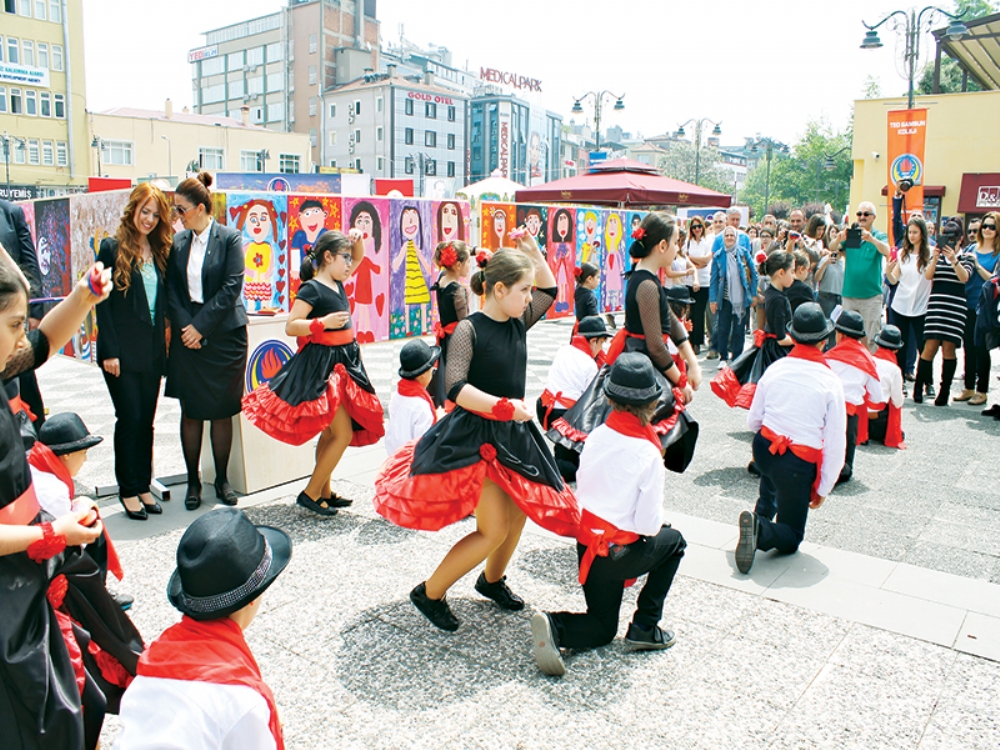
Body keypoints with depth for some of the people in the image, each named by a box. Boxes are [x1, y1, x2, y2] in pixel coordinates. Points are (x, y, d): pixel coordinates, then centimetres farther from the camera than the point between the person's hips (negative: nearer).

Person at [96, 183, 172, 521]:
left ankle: (143, 486, 19)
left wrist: (164, 341, 3)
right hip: (123, 350, -4)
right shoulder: (113, 248, -4)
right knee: (130, 419, -1)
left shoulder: (160, 250, 10)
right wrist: (109, 351, -12)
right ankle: (128, 490, 11)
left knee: (146, 420, 10)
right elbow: (103, 302, -7)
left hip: (152, 350, 5)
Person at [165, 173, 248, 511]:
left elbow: (231, 288, -10)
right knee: (190, 412, 5)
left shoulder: (230, 239, -3)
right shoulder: (178, 241, 7)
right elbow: (171, 289, 5)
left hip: (223, 335, -3)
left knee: (222, 411, 4)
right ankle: (193, 481, 16)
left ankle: (222, 479, 18)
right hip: (187, 336, 3)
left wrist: (200, 325, -12)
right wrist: (183, 325, -10)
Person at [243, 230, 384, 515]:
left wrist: (357, 240, 8)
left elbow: (358, 258, 27)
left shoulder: (336, 283, 10)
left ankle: (324, 491, 24)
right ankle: (310, 493, 1)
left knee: (329, 432, 14)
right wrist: (323, 322, -29)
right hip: (321, 366, -9)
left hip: (342, 362, 9)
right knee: (344, 434, -10)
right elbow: (290, 326, -19)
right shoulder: (311, 288, -14)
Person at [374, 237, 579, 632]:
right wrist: (503, 406, -32)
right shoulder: (469, 329, -16)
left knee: (519, 512, 15)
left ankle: (492, 579, 41)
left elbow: (549, 290, 22)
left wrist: (534, 252, 8)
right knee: (494, 529, -9)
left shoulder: (517, 323, 4)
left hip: (512, 435, 8)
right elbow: (456, 388, -27)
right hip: (474, 438, -8)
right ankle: (429, 593, 9)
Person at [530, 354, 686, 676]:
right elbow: (648, 524, -16)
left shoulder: (596, 435, -2)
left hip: (586, 543, 5)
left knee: (602, 628, 23)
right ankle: (644, 628, 19)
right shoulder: (648, 454, -17)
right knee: (672, 540, 26)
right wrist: (657, 525, 6)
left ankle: (552, 625, -9)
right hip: (618, 555, -5)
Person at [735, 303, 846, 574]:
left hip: (763, 450, 4)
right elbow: (835, 443, -9)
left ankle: (762, 514, 27)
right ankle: (762, 531, -19)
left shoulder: (774, 369, -3)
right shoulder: (830, 382, -11)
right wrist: (823, 488, 2)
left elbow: (753, 420, 6)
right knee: (791, 539, 12)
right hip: (799, 464, -4)